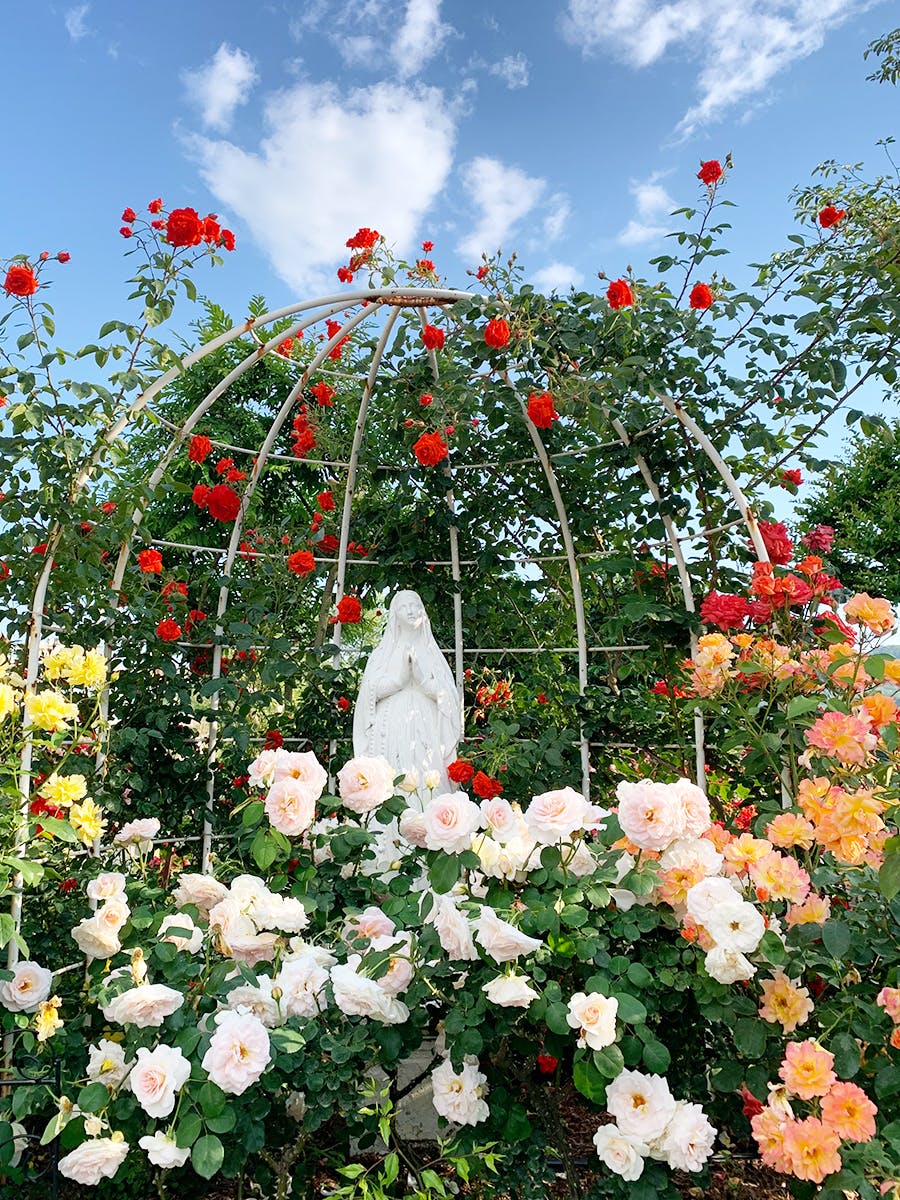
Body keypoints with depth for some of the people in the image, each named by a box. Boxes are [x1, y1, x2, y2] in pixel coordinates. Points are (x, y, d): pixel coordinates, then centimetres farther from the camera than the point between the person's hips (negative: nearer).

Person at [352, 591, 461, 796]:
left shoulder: (430, 651, 15)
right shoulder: (383, 652, 12)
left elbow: (446, 694, 6)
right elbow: (371, 692, 2)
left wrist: (423, 678, -10)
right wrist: (400, 676, -11)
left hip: (424, 734, 1)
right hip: (390, 733, -1)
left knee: (425, 781, -11)